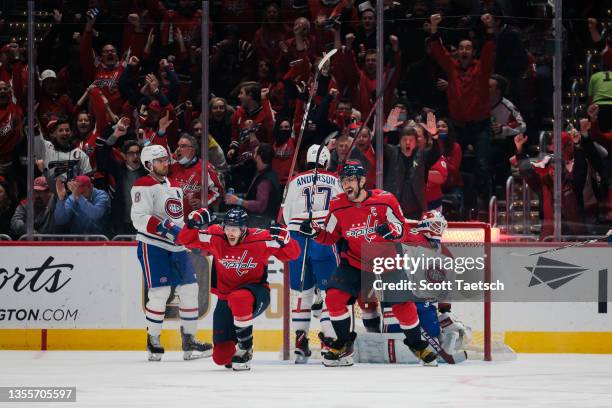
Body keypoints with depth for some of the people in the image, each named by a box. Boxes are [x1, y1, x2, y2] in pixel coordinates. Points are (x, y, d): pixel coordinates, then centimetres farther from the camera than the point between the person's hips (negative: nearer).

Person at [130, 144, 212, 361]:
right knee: (160, 292, -12)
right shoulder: (144, 186, -8)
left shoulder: (175, 186, 18)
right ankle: (153, 340, 1)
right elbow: (139, 218, -20)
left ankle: (189, 340, 11)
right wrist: (166, 228, -25)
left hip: (176, 247, 8)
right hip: (152, 246, -8)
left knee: (189, 288, 3)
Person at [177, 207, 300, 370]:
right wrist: (193, 222, -20)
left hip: (256, 292, -4)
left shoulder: (261, 239, -17)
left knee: (239, 299, -43)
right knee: (221, 356, 1)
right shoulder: (216, 237, -10)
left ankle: (245, 348, -25)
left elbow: (293, 254, -10)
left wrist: (283, 238, -30)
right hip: (225, 296, 4)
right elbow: (185, 240, -1)